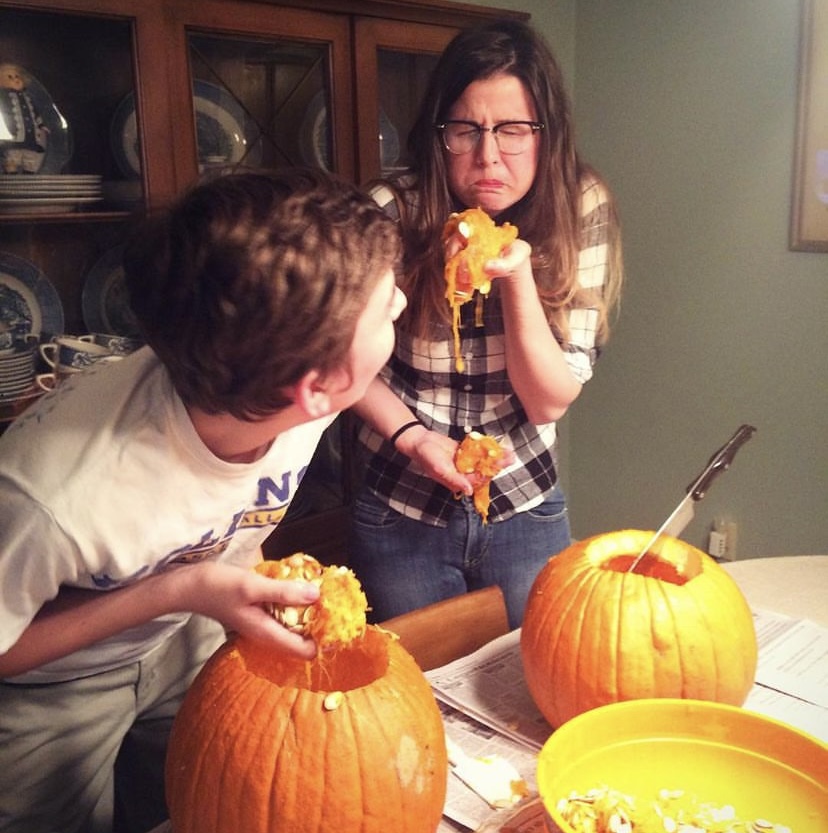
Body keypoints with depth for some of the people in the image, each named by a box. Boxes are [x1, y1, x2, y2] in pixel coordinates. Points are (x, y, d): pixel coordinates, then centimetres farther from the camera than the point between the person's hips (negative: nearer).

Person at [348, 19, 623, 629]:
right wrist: (412, 437, -18)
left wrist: (517, 272, -27)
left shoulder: (578, 212, -13)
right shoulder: (393, 212, -17)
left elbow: (551, 400, -14)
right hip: (402, 511, 0)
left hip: (526, 511, 1)